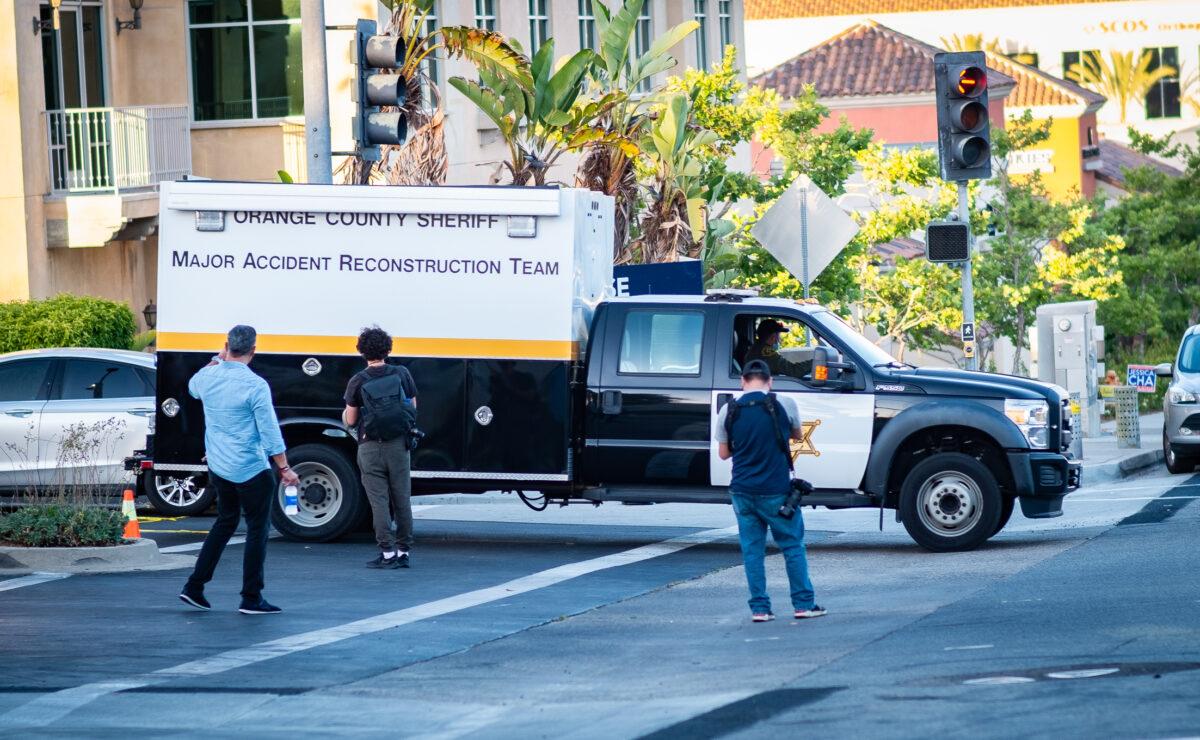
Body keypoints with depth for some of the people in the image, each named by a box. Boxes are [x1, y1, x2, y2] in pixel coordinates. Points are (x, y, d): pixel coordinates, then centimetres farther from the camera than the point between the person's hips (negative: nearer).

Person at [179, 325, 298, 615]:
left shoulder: (207, 378, -2)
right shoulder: (255, 385, -19)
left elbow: (193, 387, 25)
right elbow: (270, 432, -16)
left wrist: (217, 360, 25)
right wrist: (284, 468, -8)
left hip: (218, 468, 7)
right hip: (251, 471, -7)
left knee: (225, 521, 21)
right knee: (257, 530, 4)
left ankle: (194, 587, 18)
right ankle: (251, 599, 5)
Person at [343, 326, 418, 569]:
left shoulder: (357, 381, -6)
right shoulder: (402, 374, 1)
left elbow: (350, 420, -1)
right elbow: (412, 408, 11)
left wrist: (345, 412, 21)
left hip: (370, 447, -3)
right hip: (398, 444, 3)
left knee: (379, 501, 0)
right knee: (402, 500, 9)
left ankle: (388, 553, -3)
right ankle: (404, 551, 13)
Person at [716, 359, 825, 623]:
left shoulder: (728, 411, -1)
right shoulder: (783, 406, -7)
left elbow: (723, 453, 8)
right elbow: (796, 434, 12)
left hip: (742, 491, 2)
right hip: (776, 491, -2)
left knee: (752, 549, 8)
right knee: (793, 546, 8)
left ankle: (759, 607, 5)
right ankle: (804, 604, 9)